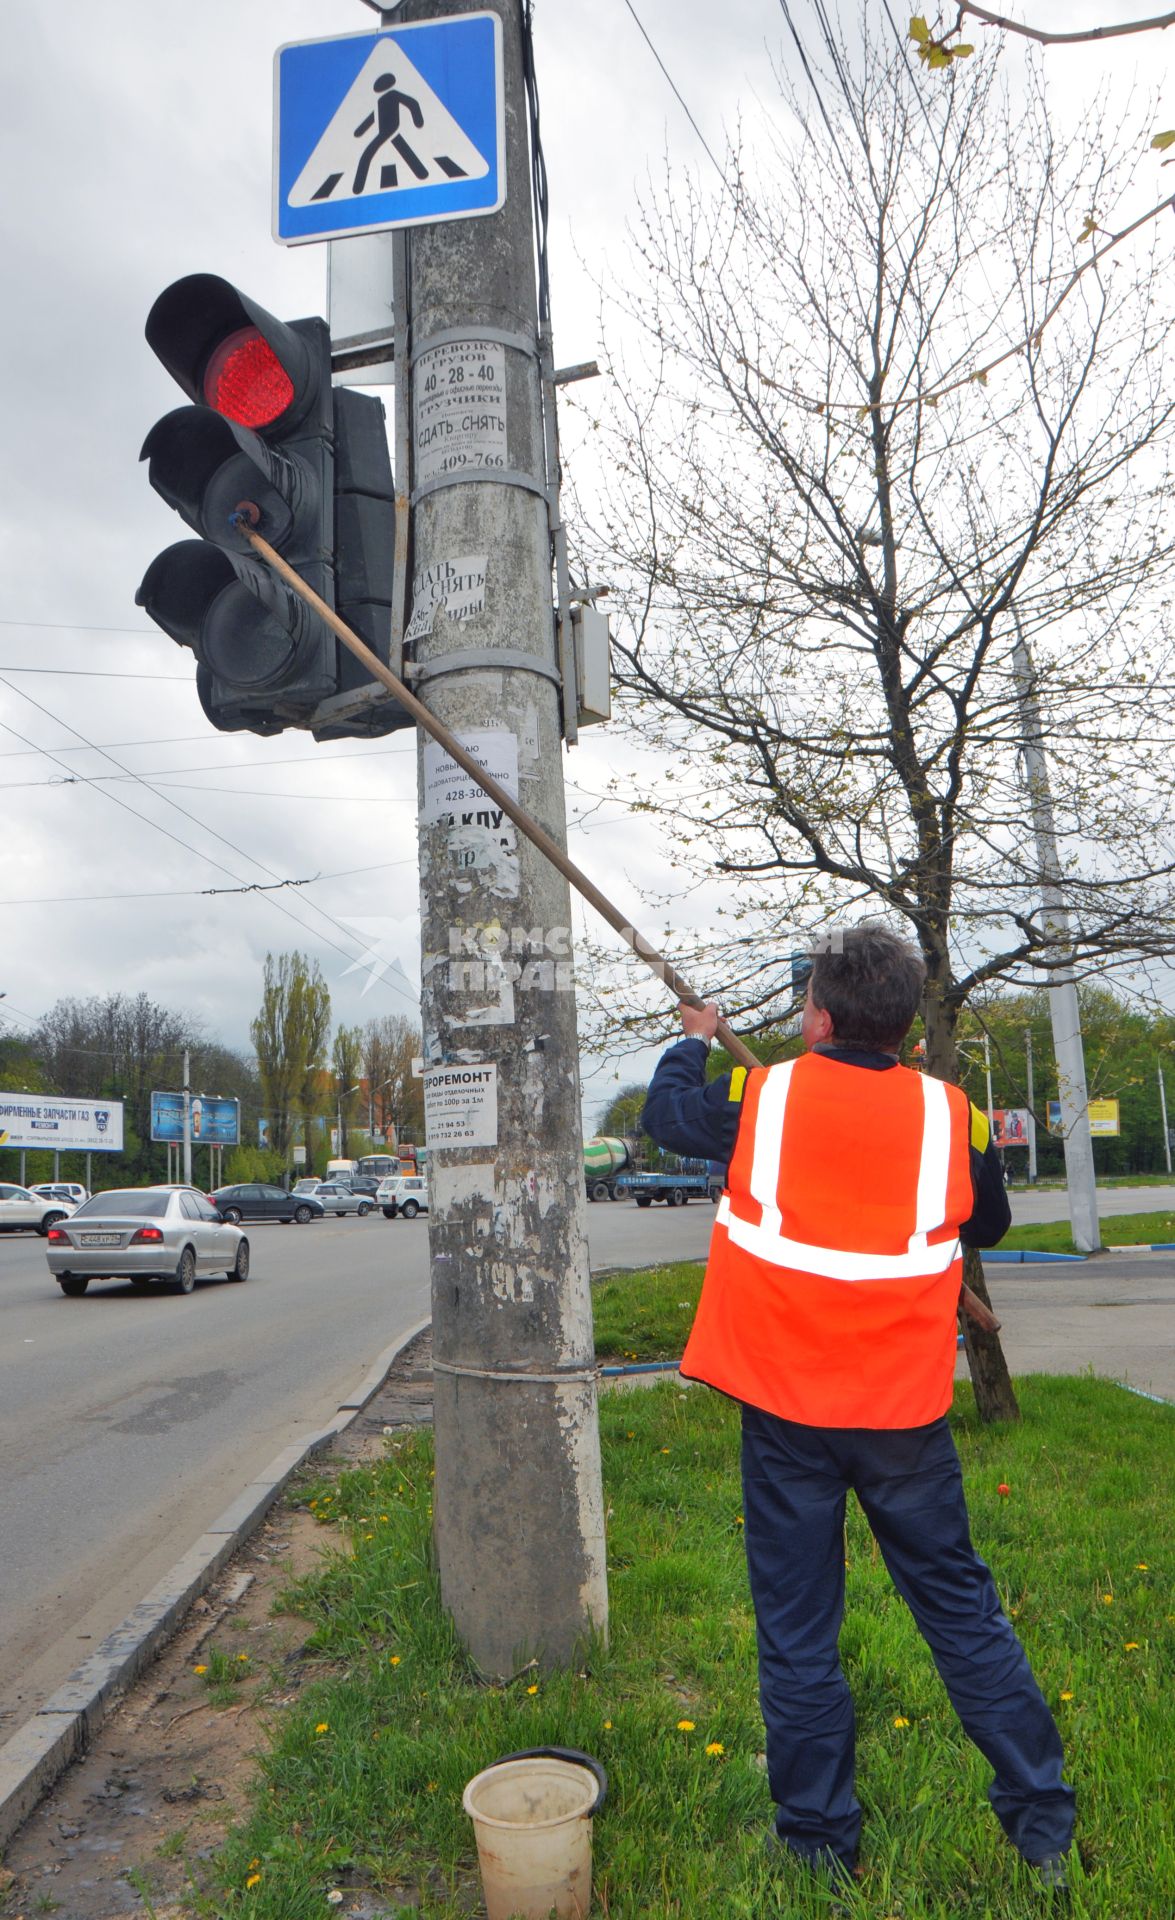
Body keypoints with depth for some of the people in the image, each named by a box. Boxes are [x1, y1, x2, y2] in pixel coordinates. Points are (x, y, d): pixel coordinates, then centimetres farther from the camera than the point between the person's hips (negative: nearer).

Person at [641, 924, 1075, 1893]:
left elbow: (666, 1113, 9)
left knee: (797, 1631, 12)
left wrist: (693, 1041, 27)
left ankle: (820, 1844, 25)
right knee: (962, 1611, 17)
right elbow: (990, 1223, 11)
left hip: (787, 1411, -1)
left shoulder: (760, 1098, -11)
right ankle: (1044, 1829, 27)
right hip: (904, 1413, 2)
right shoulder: (947, 1112, -7)